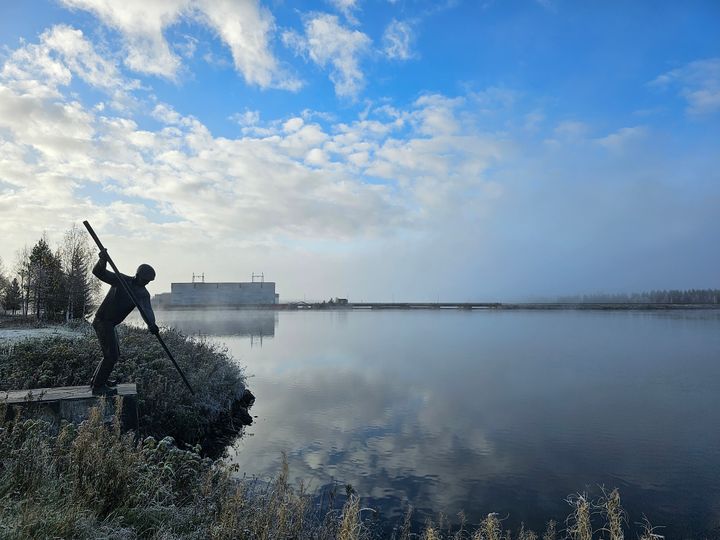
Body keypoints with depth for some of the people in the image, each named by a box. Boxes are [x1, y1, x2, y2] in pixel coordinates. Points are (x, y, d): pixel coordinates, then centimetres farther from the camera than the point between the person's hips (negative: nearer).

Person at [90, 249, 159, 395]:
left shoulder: (143, 293, -2)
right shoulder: (121, 280, -11)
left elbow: (146, 309, -20)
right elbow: (98, 272, -18)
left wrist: (151, 324, -40)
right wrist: (102, 261, -40)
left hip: (110, 324, 7)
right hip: (102, 321, -7)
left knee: (113, 354, 18)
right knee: (111, 355, -10)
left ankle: (97, 380, 36)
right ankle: (98, 386, 1)